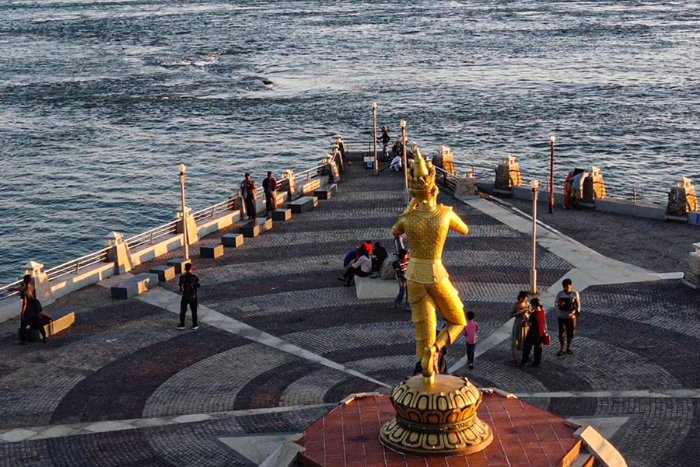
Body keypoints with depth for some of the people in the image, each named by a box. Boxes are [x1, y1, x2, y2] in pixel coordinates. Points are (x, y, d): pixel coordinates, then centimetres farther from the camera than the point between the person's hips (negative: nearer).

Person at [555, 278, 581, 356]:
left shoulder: (575, 293, -7)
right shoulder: (560, 293, -7)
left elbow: (578, 303, 1)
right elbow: (555, 303, -2)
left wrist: (578, 311, -17)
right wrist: (559, 305, -26)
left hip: (571, 316, 1)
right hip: (561, 316, -1)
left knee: (570, 333, 10)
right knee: (562, 333, 2)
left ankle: (568, 347, 29)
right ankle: (562, 349, 14)